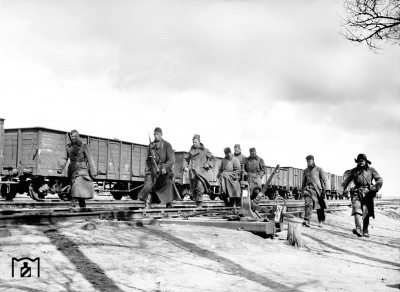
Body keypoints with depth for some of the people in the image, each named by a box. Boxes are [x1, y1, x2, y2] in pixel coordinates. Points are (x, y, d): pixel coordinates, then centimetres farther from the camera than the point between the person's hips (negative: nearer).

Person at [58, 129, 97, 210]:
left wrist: (93, 172, -4)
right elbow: (63, 158, 5)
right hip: (73, 169, 4)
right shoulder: (68, 147, 10)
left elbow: (90, 159, -1)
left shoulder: (83, 146, 0)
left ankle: (73, 205, -23)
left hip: (82, 169, -4)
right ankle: (83, 206, 18)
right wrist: (60, 168, -12)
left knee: (77, 186, -20)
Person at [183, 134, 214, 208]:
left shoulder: (204, 150, 6)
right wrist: (185, 166, 6)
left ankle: (200, 203, -13)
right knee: (193, 189, 2)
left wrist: (208, 164, -1)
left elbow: (212, 158, 13)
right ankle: (197, 204, 14)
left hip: (201, 170, -3)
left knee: (199, 186, -22)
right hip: (193, 171, 3)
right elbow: (186, 159, 21)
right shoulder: (191, 150, 13)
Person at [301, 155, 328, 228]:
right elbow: (304, 181, 23)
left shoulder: (318, 169, 3)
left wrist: (324, 189, -9)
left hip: (317, 189, -2)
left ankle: (321, 222, 19)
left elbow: (325, 179, 0)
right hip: (308, 189, 2)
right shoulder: (306, 170, 15)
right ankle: (307, 221, -25)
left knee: (320, 207, 5)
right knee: (308, 204, -17)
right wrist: (302, 190, 19)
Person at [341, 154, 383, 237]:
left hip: (367, 193, 0)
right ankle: (358, 229, -34)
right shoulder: (354, 171, 15)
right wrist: (341, 189, -2)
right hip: (357, 192, 0)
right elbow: (346, 181, 14)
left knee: (366, 213, -1)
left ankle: (365, 231, 10)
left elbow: (379, 180, 4)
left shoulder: (371, 170, 11)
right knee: (357, 209, -20)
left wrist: (375, 188, -14)